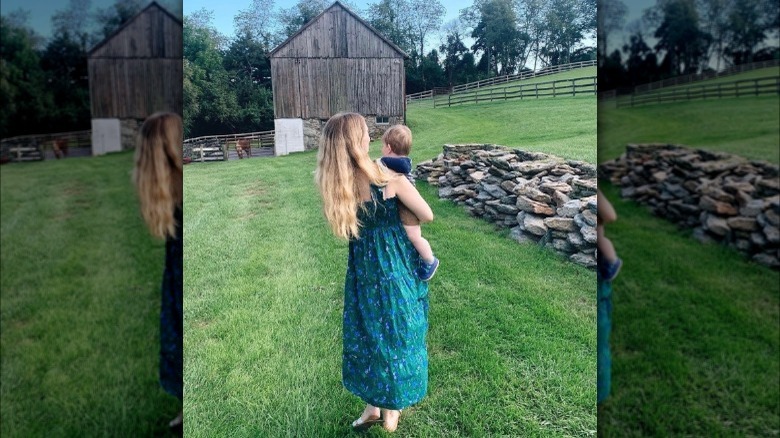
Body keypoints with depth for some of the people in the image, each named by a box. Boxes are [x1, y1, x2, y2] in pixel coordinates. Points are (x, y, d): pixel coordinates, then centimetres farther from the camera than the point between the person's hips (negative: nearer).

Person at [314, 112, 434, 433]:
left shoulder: (332, 182, -10)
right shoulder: (389, 179, -21)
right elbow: (427, 216, -11)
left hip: (361, 265, 3)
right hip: (395, 265, -3)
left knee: (366, 331, 18)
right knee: (395, 331, 13)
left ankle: (373, 405, 31)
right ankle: (392, 408, 29)